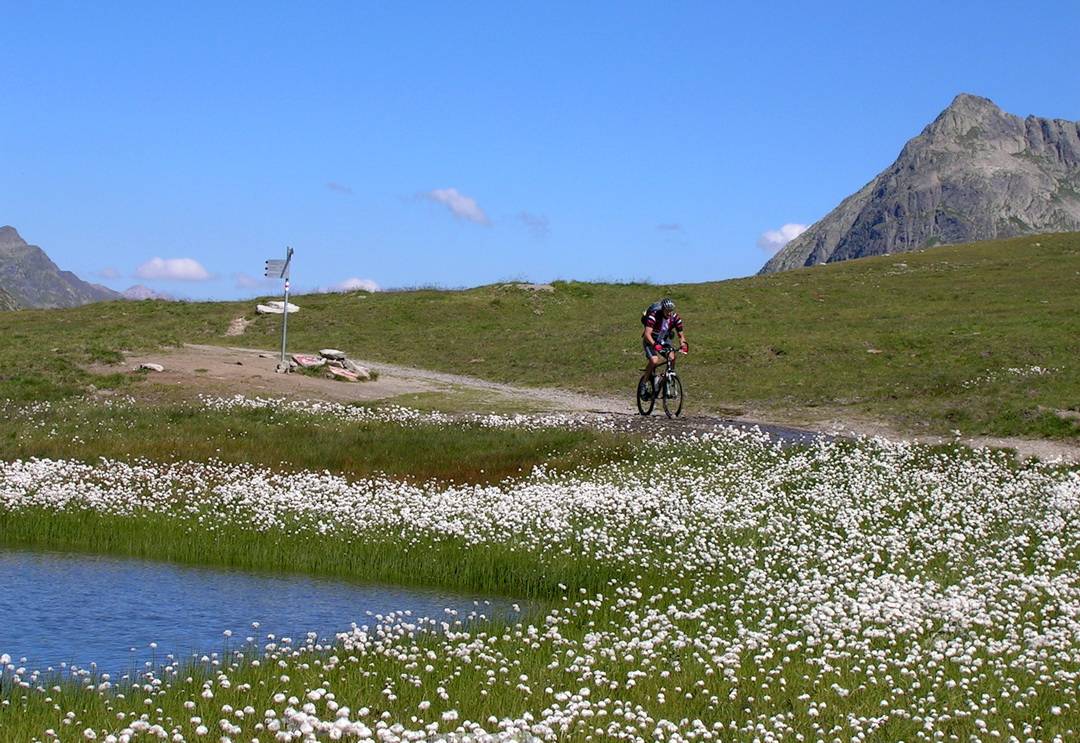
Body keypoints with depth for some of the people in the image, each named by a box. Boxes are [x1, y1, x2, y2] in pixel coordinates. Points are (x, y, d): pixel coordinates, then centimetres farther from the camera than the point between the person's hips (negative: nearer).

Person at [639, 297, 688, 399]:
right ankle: (643, 384, -14)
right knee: (654, 360, -30)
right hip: (650, 341, -4)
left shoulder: (675, 318, -14)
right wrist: (655, 345, -52)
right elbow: (647, 334, -36)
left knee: (672, 357, -24)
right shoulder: (653, 316, -28)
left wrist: (683, 344, -29)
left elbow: (681, 334, -7)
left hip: (663, 340, 4)